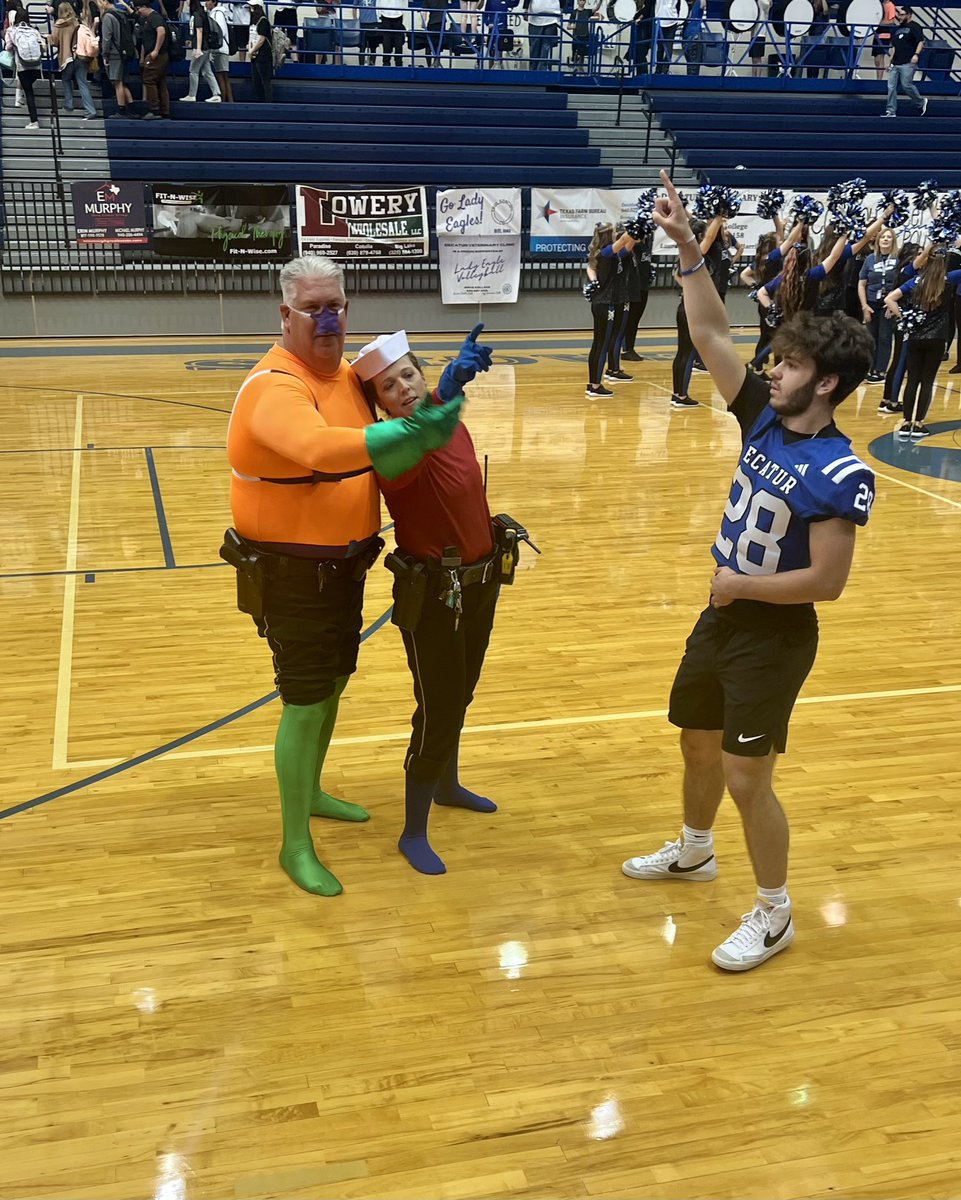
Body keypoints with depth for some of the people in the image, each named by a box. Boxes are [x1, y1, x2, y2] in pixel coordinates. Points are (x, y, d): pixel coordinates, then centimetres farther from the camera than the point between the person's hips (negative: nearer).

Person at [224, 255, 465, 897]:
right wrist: (410, 431, -48)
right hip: (290, 573, -9)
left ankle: (311, 792, 46)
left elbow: (377, 461, -2)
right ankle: (296, 845, 16)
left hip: (344, 563, 9)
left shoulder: (347, 375, 5)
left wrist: (420, 435, -21)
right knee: (305, 703, -1)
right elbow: (318, 448, -42)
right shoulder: (274, 386, -22)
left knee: (333, 686, 22)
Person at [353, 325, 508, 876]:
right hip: (433, 593, -7)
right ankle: (414, 833, 12)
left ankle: (447, 785, 46)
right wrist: (448, 389, -62)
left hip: (480, 580, 8)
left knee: (461, 696, 23)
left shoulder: (452, 426, 2)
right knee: (438, 710, -4)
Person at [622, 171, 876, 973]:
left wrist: (738, 585, -15)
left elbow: (826, 581, -24)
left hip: (774, 633, -7)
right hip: (723, 615, 8)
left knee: (746, 777, 0)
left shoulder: (841, 475, -22)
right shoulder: (766, 418, -3)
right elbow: (712, 335, -3)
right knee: (698, 744, 22)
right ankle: (693, 852, 47)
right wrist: (688, 250, -11)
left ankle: (774, 915, 21)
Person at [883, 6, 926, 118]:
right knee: (891, 86, -1)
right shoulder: (897, 29, 22)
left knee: (906, 85, -14)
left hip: (908, 63, -8)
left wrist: (916, 54, -26)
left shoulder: (914, 27, -2)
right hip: (895, 64, 8)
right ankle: (891, 111, 1)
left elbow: (921, 42, -11)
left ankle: (921, 102, 7)